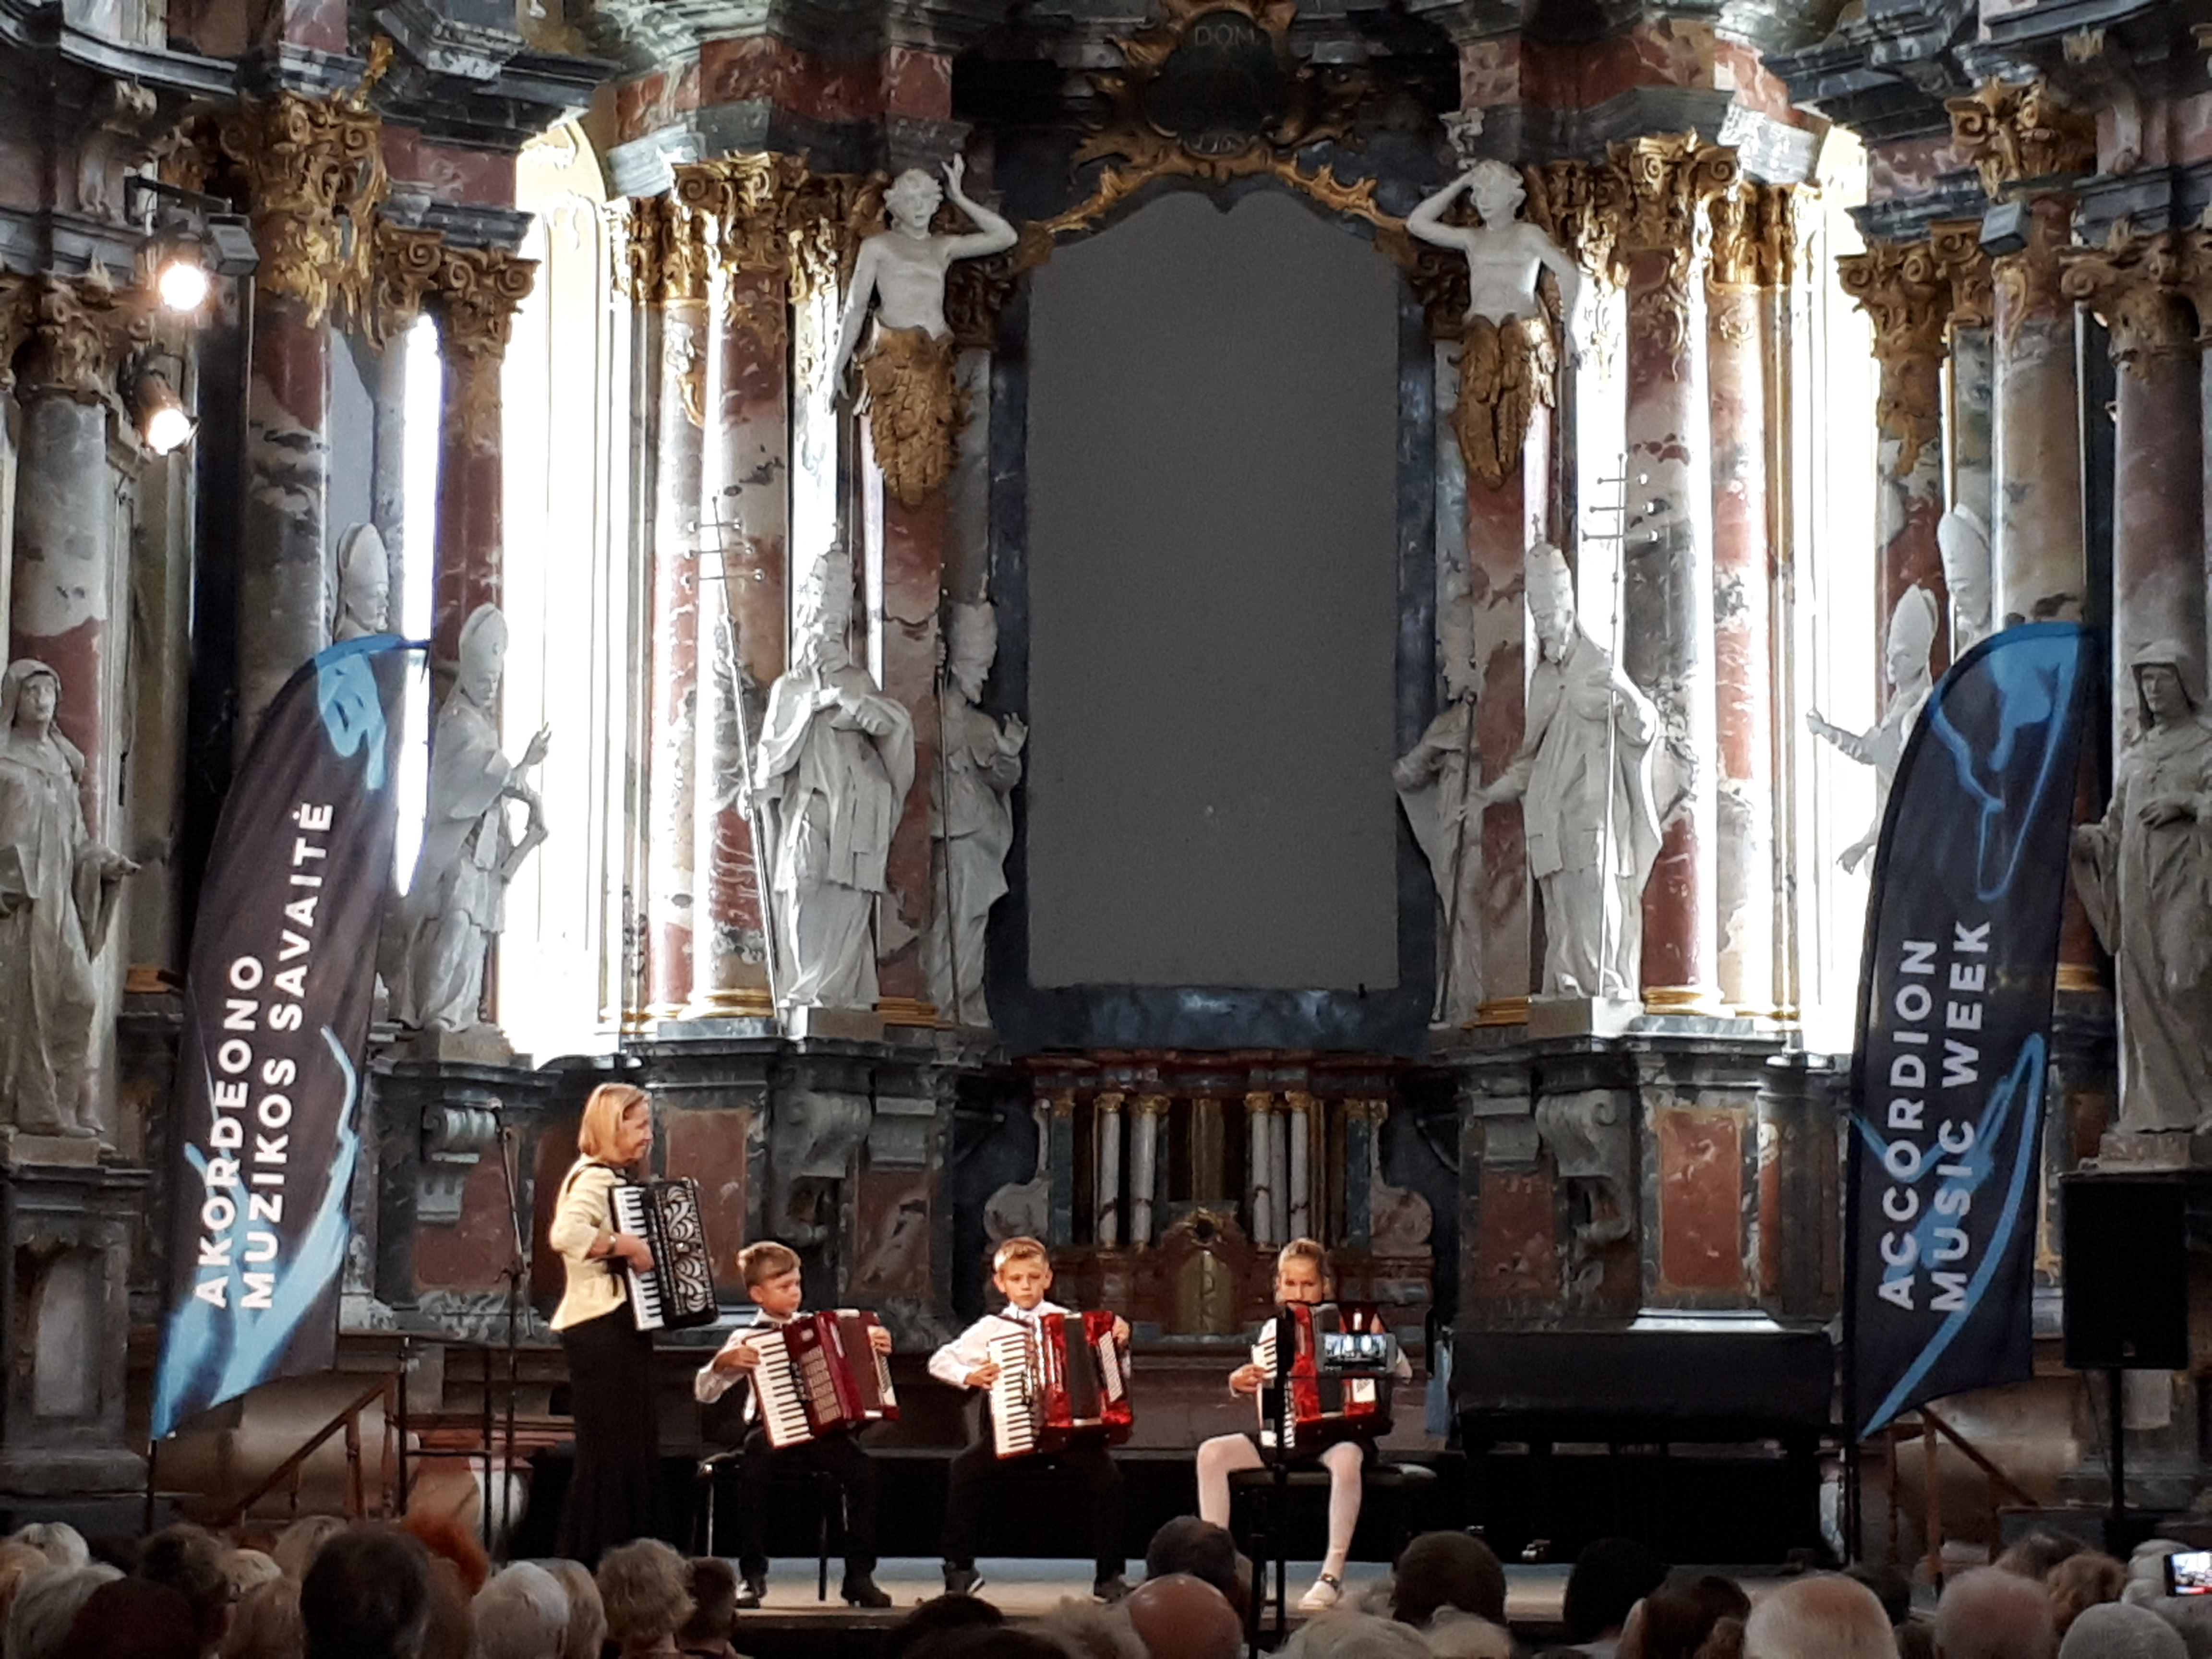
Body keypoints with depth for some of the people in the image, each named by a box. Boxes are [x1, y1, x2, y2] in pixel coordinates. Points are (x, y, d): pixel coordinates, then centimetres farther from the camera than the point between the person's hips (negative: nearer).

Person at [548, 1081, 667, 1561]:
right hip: (601, 1329, -11)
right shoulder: (593, 1180, -14)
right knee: (608, 1454, -9)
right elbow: (565, 1234, -33)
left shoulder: (617, 1180, 18)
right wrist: (625, 1244, -27)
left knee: (636, 1452, 14)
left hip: (620, 1330, 11)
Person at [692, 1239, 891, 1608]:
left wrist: (877, 1349, 6)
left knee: (863, 1467, -27)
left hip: (823, 1430, 3)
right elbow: (704, 1393, 2)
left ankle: (860, 1576, -15)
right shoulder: (747, 1341, 7)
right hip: (772, 1432, -3)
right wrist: (724, 1362, -16)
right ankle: (753, 1576, -22)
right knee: (753, 1466, -36)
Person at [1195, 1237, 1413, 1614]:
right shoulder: (1273, 1329, 12)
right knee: (1211, 1453, -17)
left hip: (1339, 1432, -4)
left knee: (1346, 1460, -40)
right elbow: (1262, 1387, 14)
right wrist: (1239, 1382, -8)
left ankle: (1333, 1576, -32)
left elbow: (1404, 1374, 1)